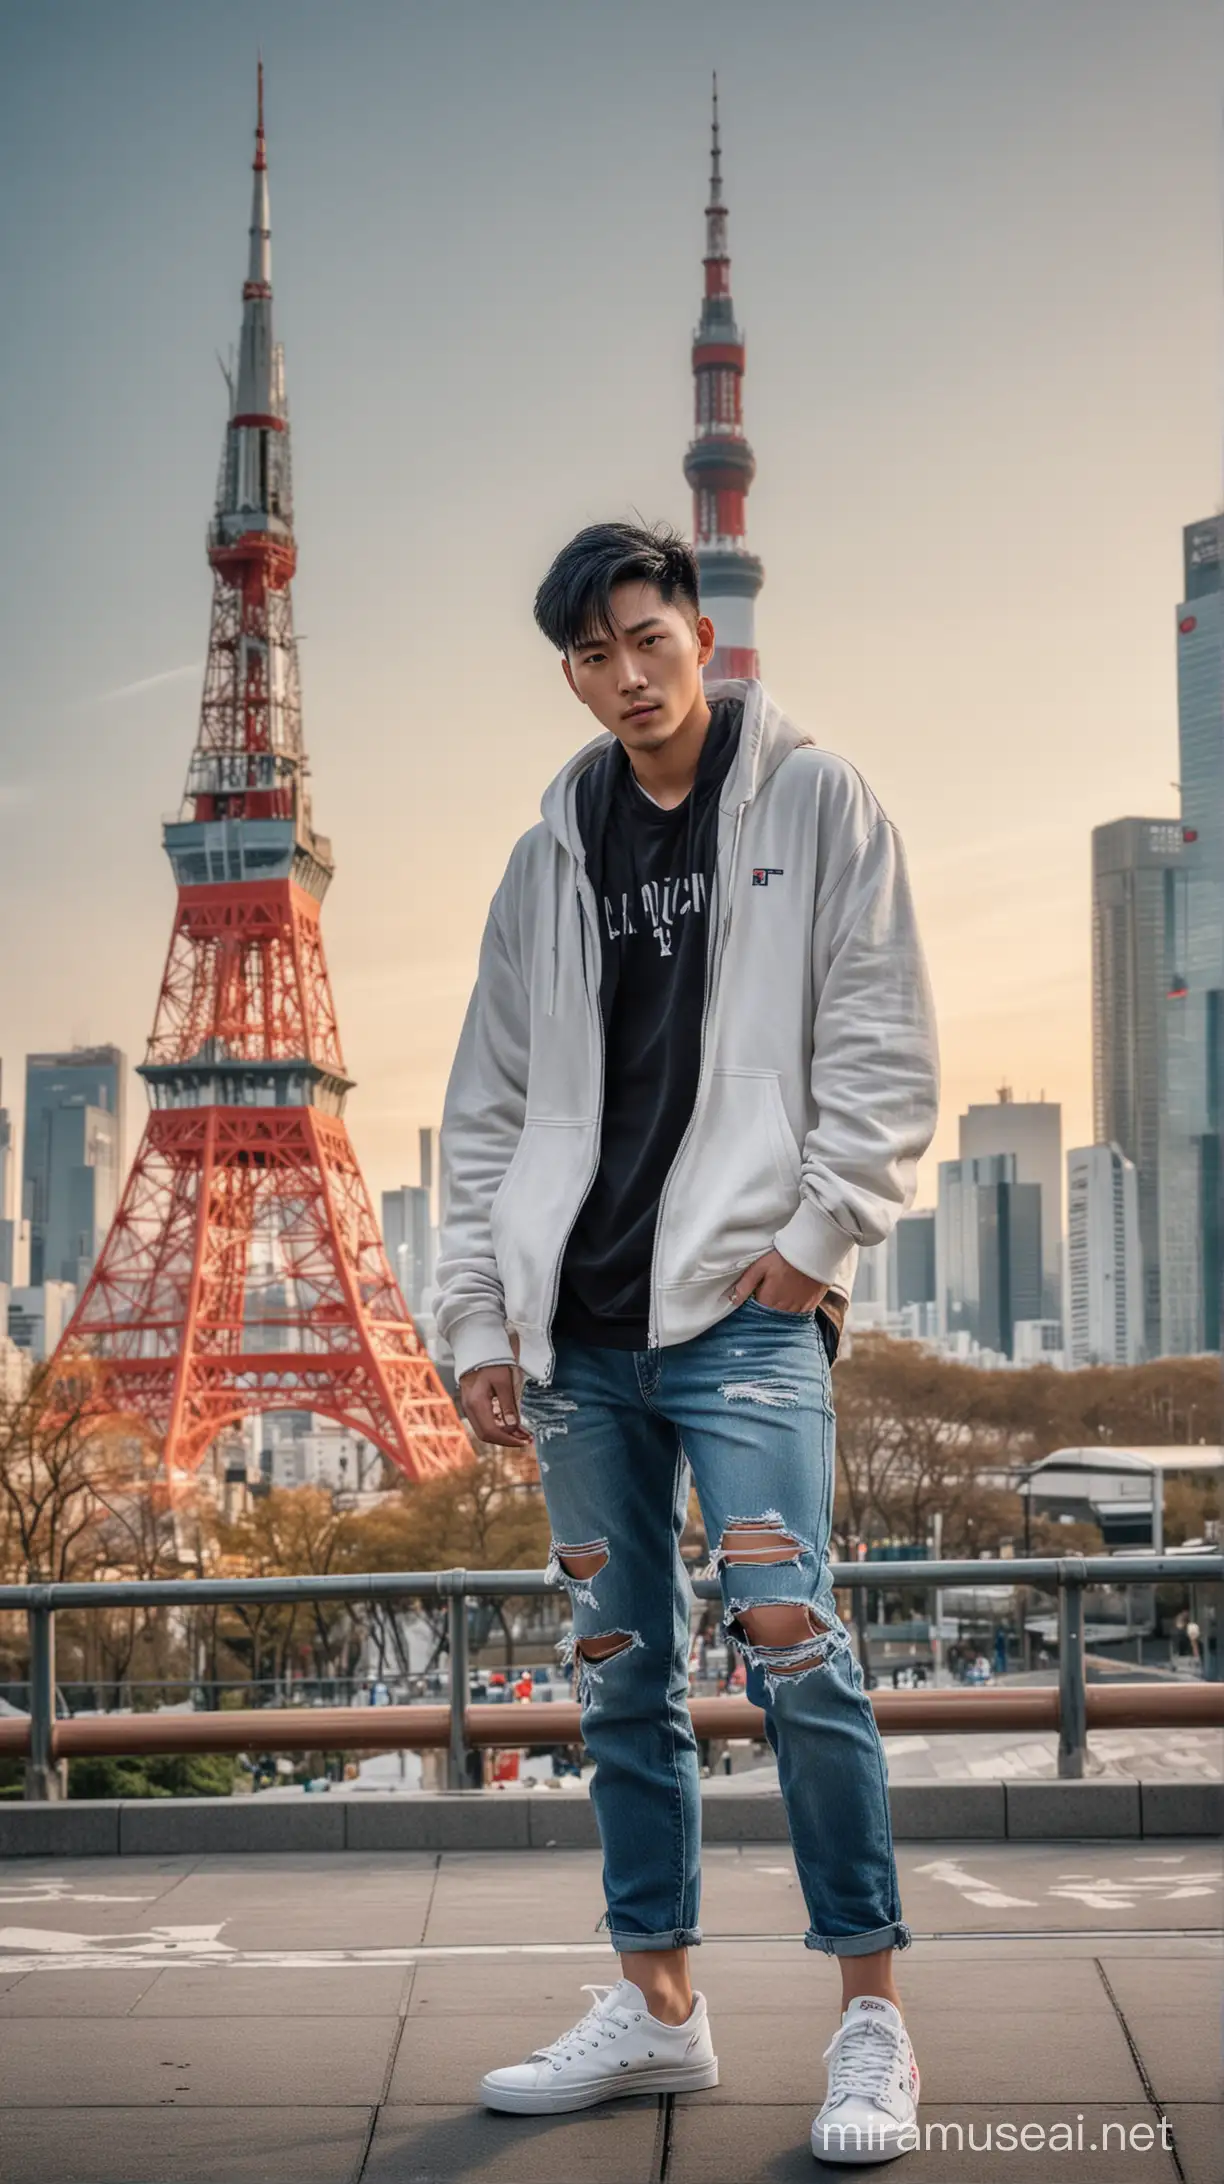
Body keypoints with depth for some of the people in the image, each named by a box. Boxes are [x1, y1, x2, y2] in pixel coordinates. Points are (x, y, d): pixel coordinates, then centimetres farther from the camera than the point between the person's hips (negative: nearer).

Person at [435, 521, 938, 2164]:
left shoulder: (813, 804, 4)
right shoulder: (553, 856, 15)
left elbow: (882, 1050, -1)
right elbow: (490, 1103, 15)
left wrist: (815, 1234, -10)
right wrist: (480, 1317, 9)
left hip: (743, 1305, -5)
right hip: (582, 1322, 5)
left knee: (789, 1636, -12)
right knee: (619, 1665, 8)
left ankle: (873, 2012, -2)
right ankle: (656, 2004, 18)